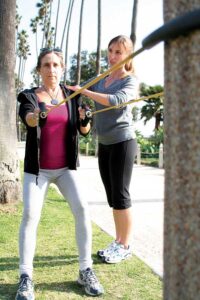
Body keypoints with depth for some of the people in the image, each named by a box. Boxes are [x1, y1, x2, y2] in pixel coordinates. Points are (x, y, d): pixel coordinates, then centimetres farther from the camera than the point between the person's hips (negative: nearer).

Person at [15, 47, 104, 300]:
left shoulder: (71, 95, 5)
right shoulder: (29, 96, -2)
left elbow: (83, 130, -1)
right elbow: (28, 119, -25)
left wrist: (85, 121, -24)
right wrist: (38, 114, -49)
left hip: (66, 167, 2)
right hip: (37, 169, -1)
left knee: (82, 208, -17)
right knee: (30, 215, -17)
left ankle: (86, 271, -6)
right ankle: (25, 278, -8)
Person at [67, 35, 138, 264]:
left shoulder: (130, 81, -5)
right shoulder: (100, 80, 14)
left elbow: (116, 100, -24)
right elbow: (75, 89, 15)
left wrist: (83, 91, -23)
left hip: (122, 143, -6)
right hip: (104, 145, 6)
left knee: (120, 195, -3)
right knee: (112, 196, 11)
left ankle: (126, 246, 9)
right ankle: (118, 242, 22)